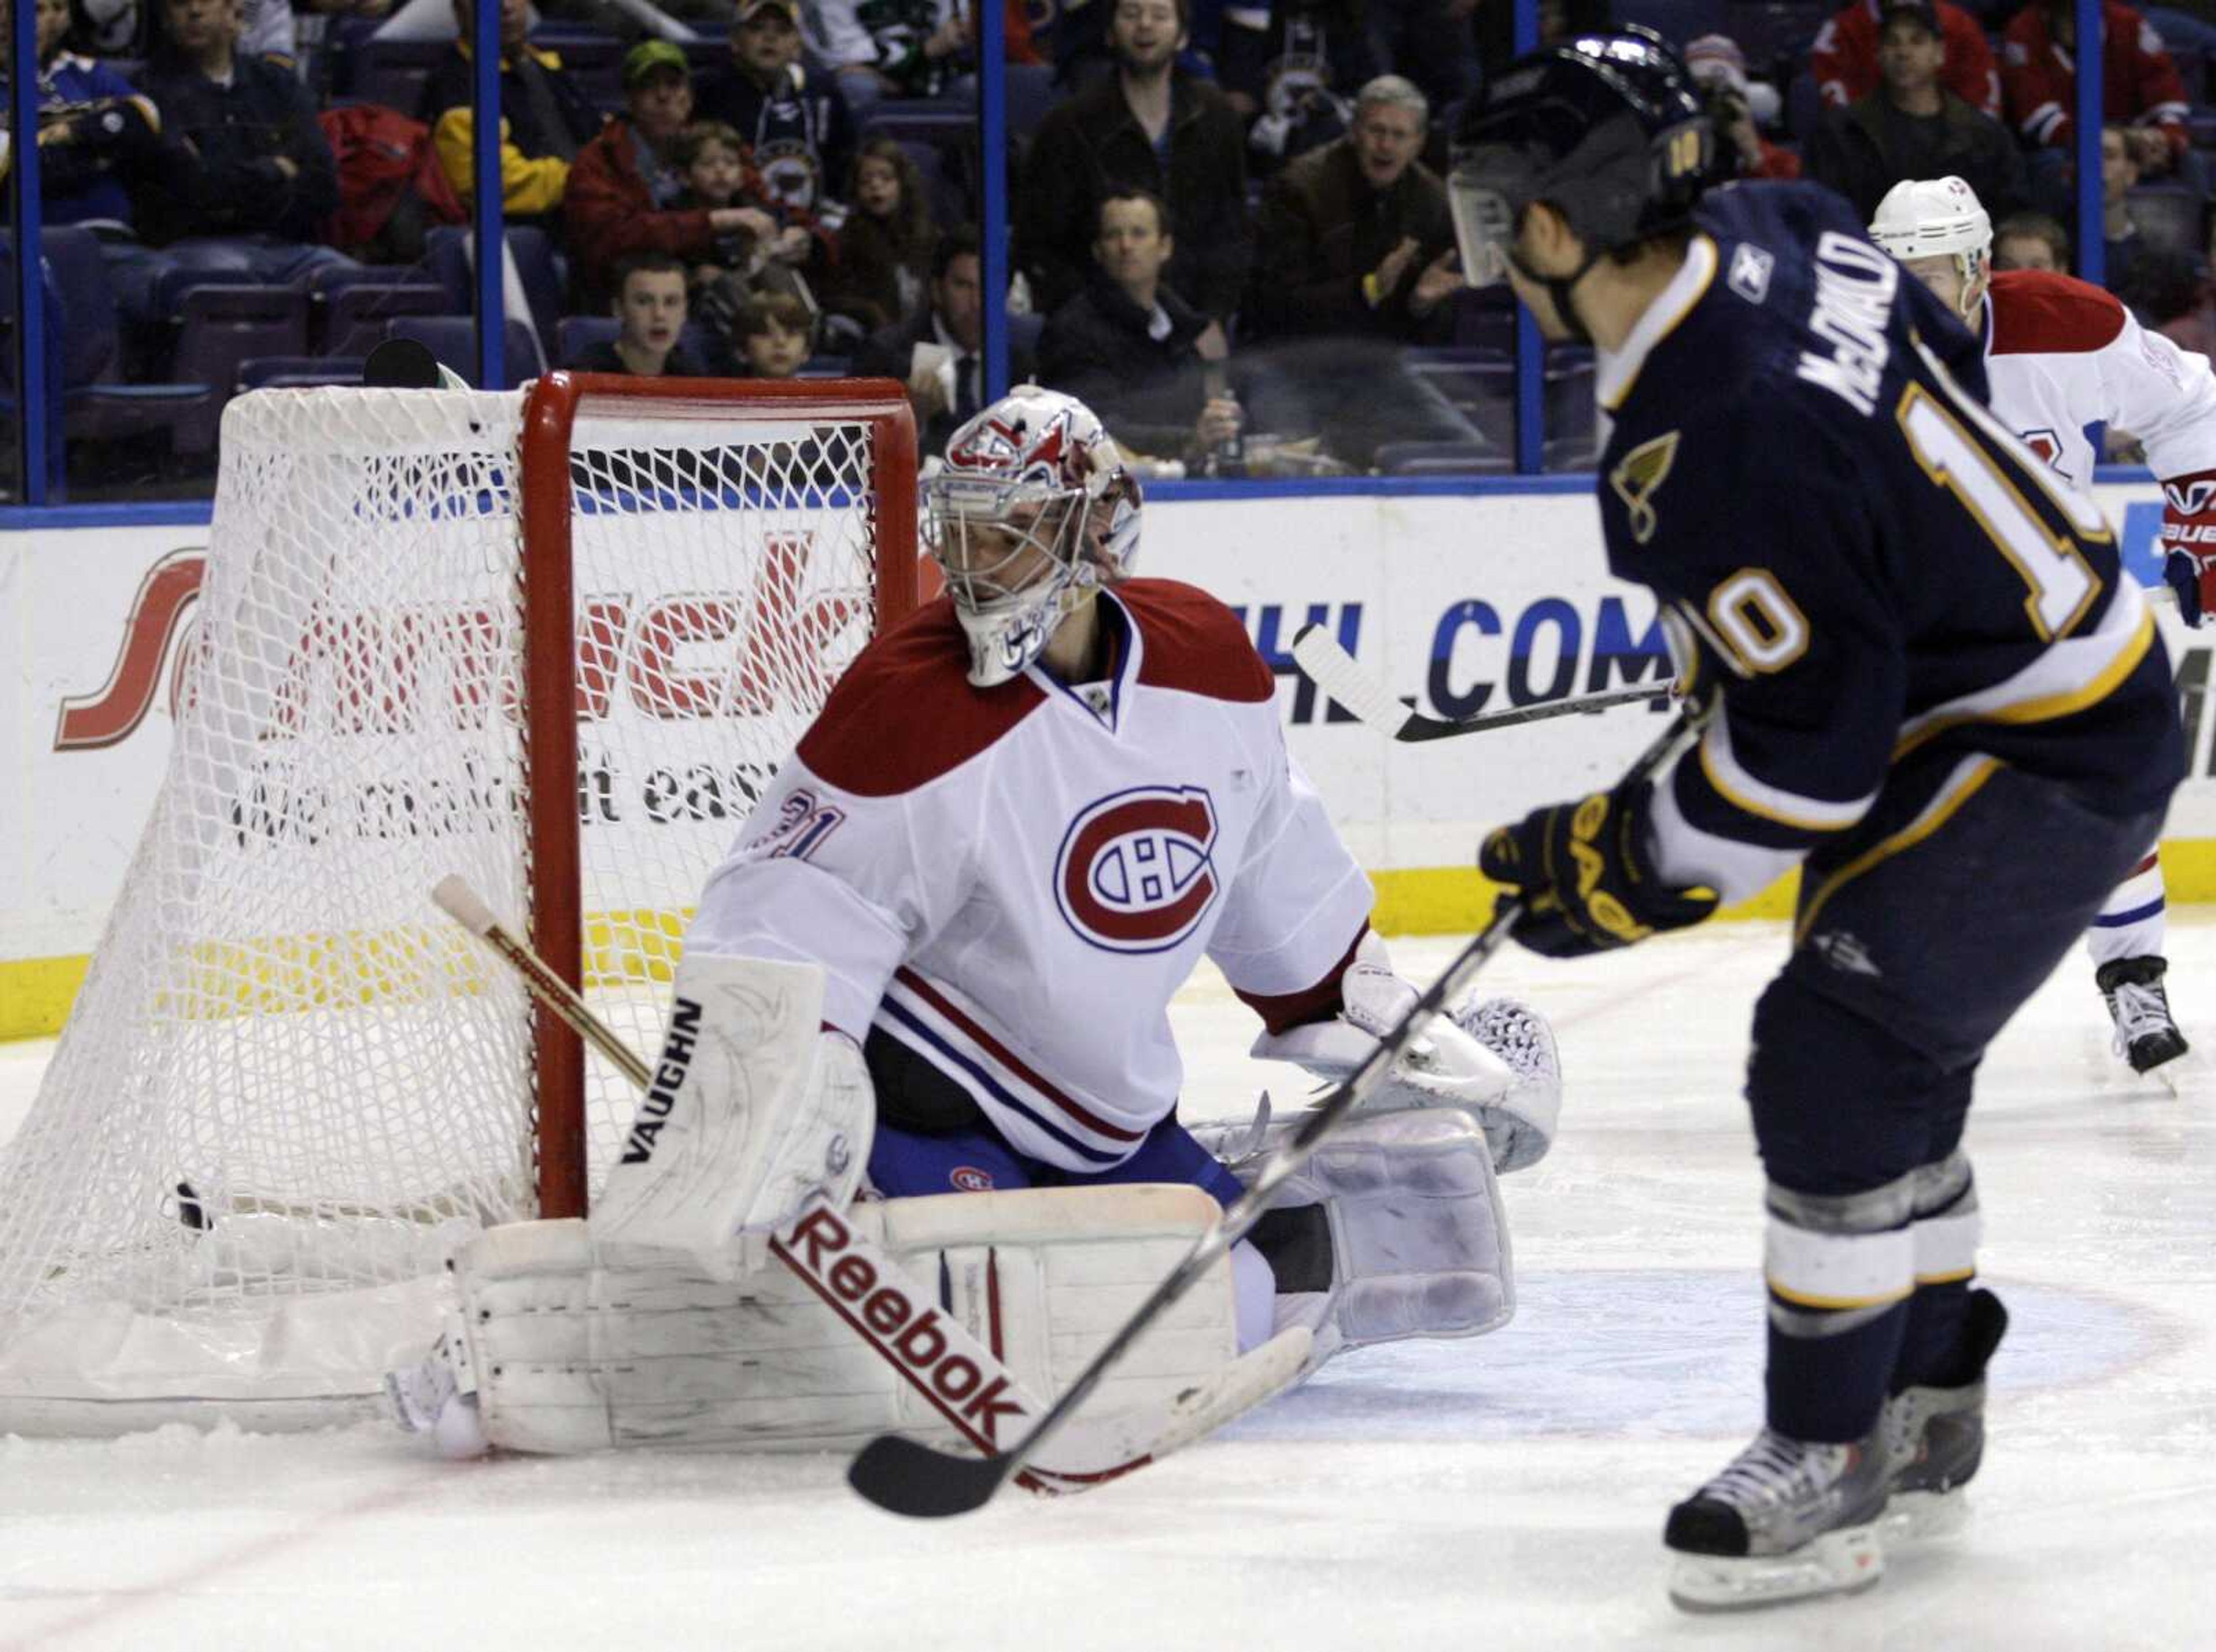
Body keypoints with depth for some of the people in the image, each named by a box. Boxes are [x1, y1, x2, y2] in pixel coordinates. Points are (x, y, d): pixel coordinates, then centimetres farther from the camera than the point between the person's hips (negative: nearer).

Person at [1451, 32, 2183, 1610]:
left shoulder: (1721, 449, -32)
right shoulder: (1772, 230, -5)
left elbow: (1809, 754, -27)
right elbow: (1947, 371, 14)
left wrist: (1628, 864, -14)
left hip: (2046, 755, -11)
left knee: (1837, 1056, -13)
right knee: (1887, 1063, 17)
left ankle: (1826, 1471, -5)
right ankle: (1922, 1419, 30)